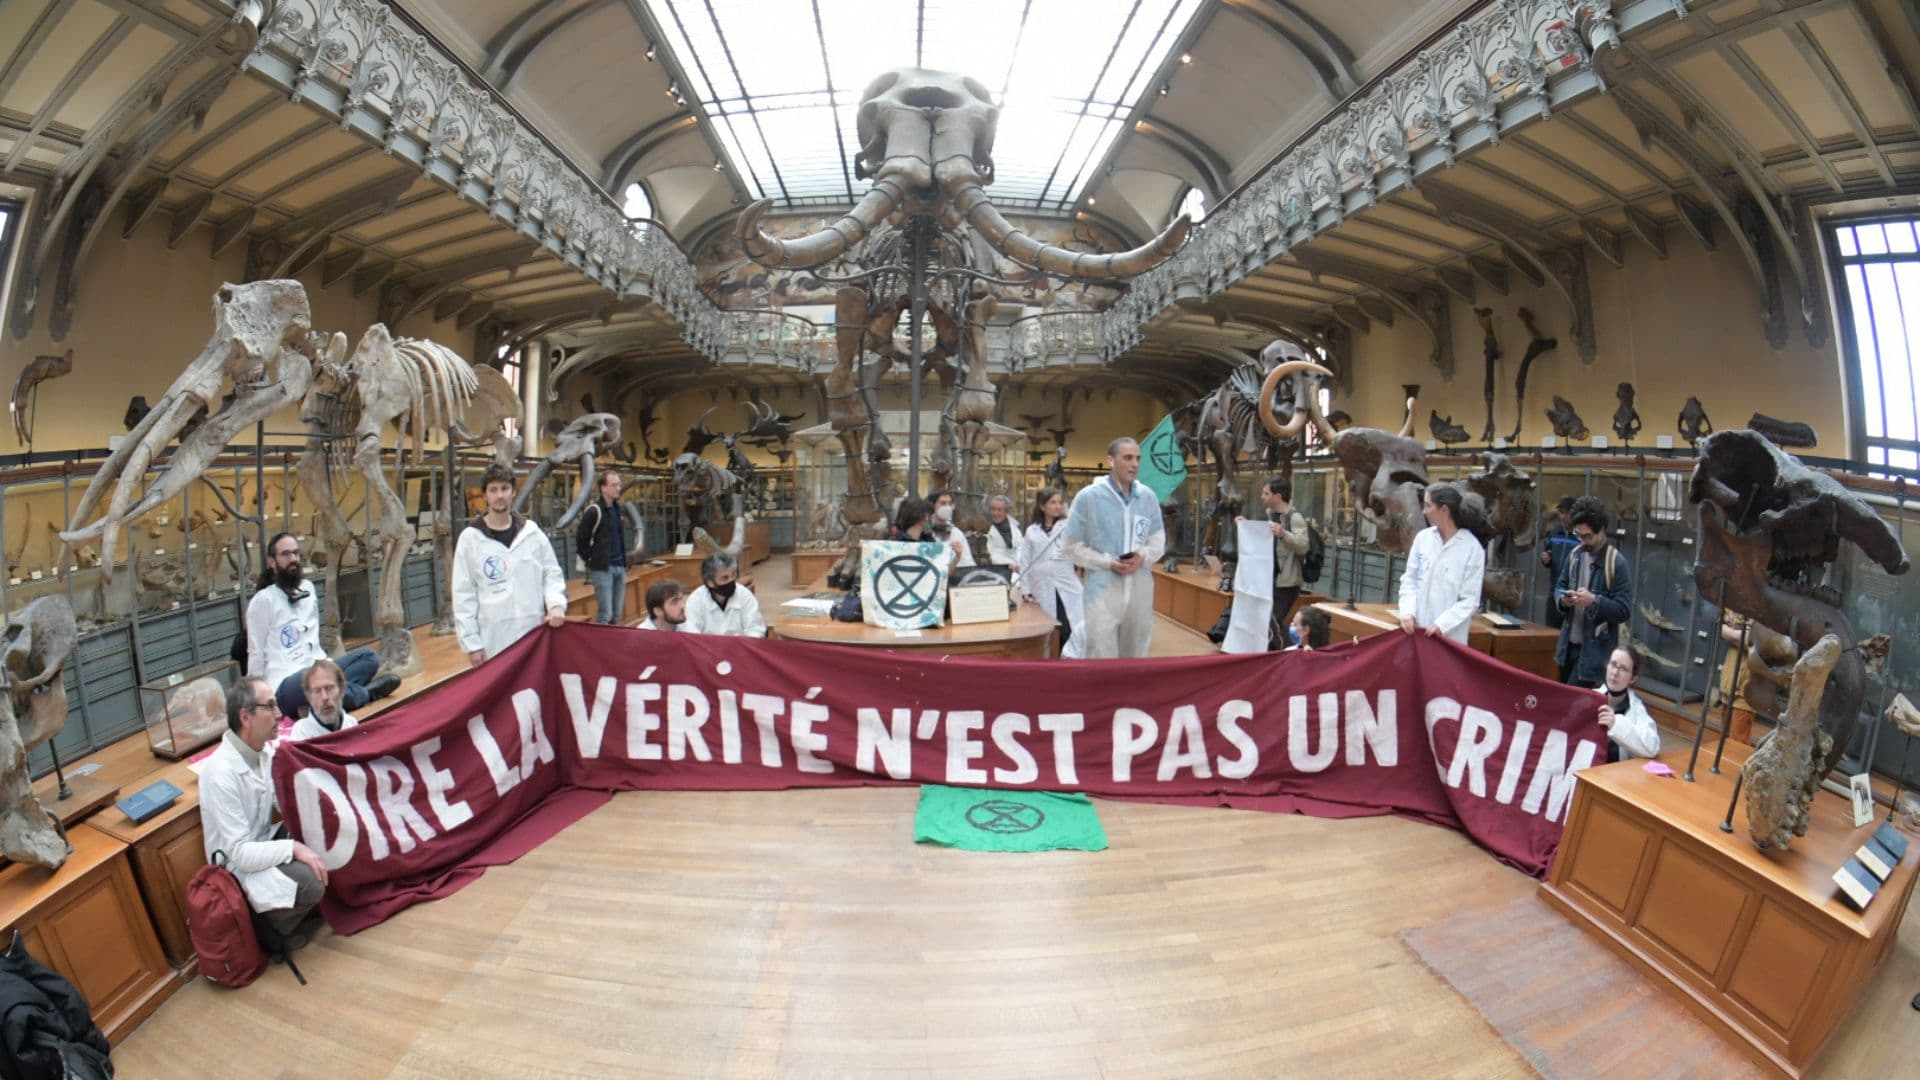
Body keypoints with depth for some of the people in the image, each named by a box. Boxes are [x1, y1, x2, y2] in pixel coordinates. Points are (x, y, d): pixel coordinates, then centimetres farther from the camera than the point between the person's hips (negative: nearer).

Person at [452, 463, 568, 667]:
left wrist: (556, 604, -11)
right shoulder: (470, 538, -1)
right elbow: (464, 595, -1)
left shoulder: (532, 533, 5)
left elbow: (552, 573, 9)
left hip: (533, 634, 2)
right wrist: (471, 643, -5)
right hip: (492, 641, -2)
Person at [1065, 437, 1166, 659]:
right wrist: (1108, 563, -16)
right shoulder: (1088, 496, -5)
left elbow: (1159, 541, 12)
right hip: (1104, 588, -4)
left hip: (1141, 588, 4)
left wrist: (1143, 557, -11)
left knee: (1134, 656, 16)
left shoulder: (1148, 497, 5)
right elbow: (1074, 546, -3)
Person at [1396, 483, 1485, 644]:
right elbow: (1409, 580, 6)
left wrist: (1442, 624, -19)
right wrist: (1407, 611, -9)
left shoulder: (1472, 548, -8)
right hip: (1415, 629, 4)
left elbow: (1470, 599, -8)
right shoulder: (1423, 537, 3)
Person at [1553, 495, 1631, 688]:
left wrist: (1594, 600, -26)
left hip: (1595, 648, -7)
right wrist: (1563, 598, -6)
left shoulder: (1616, 562, -13)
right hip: (1569, 643, 7)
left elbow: (1625, 610, -14)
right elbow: (1559, 585, 16)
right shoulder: (1575, 555, 5)